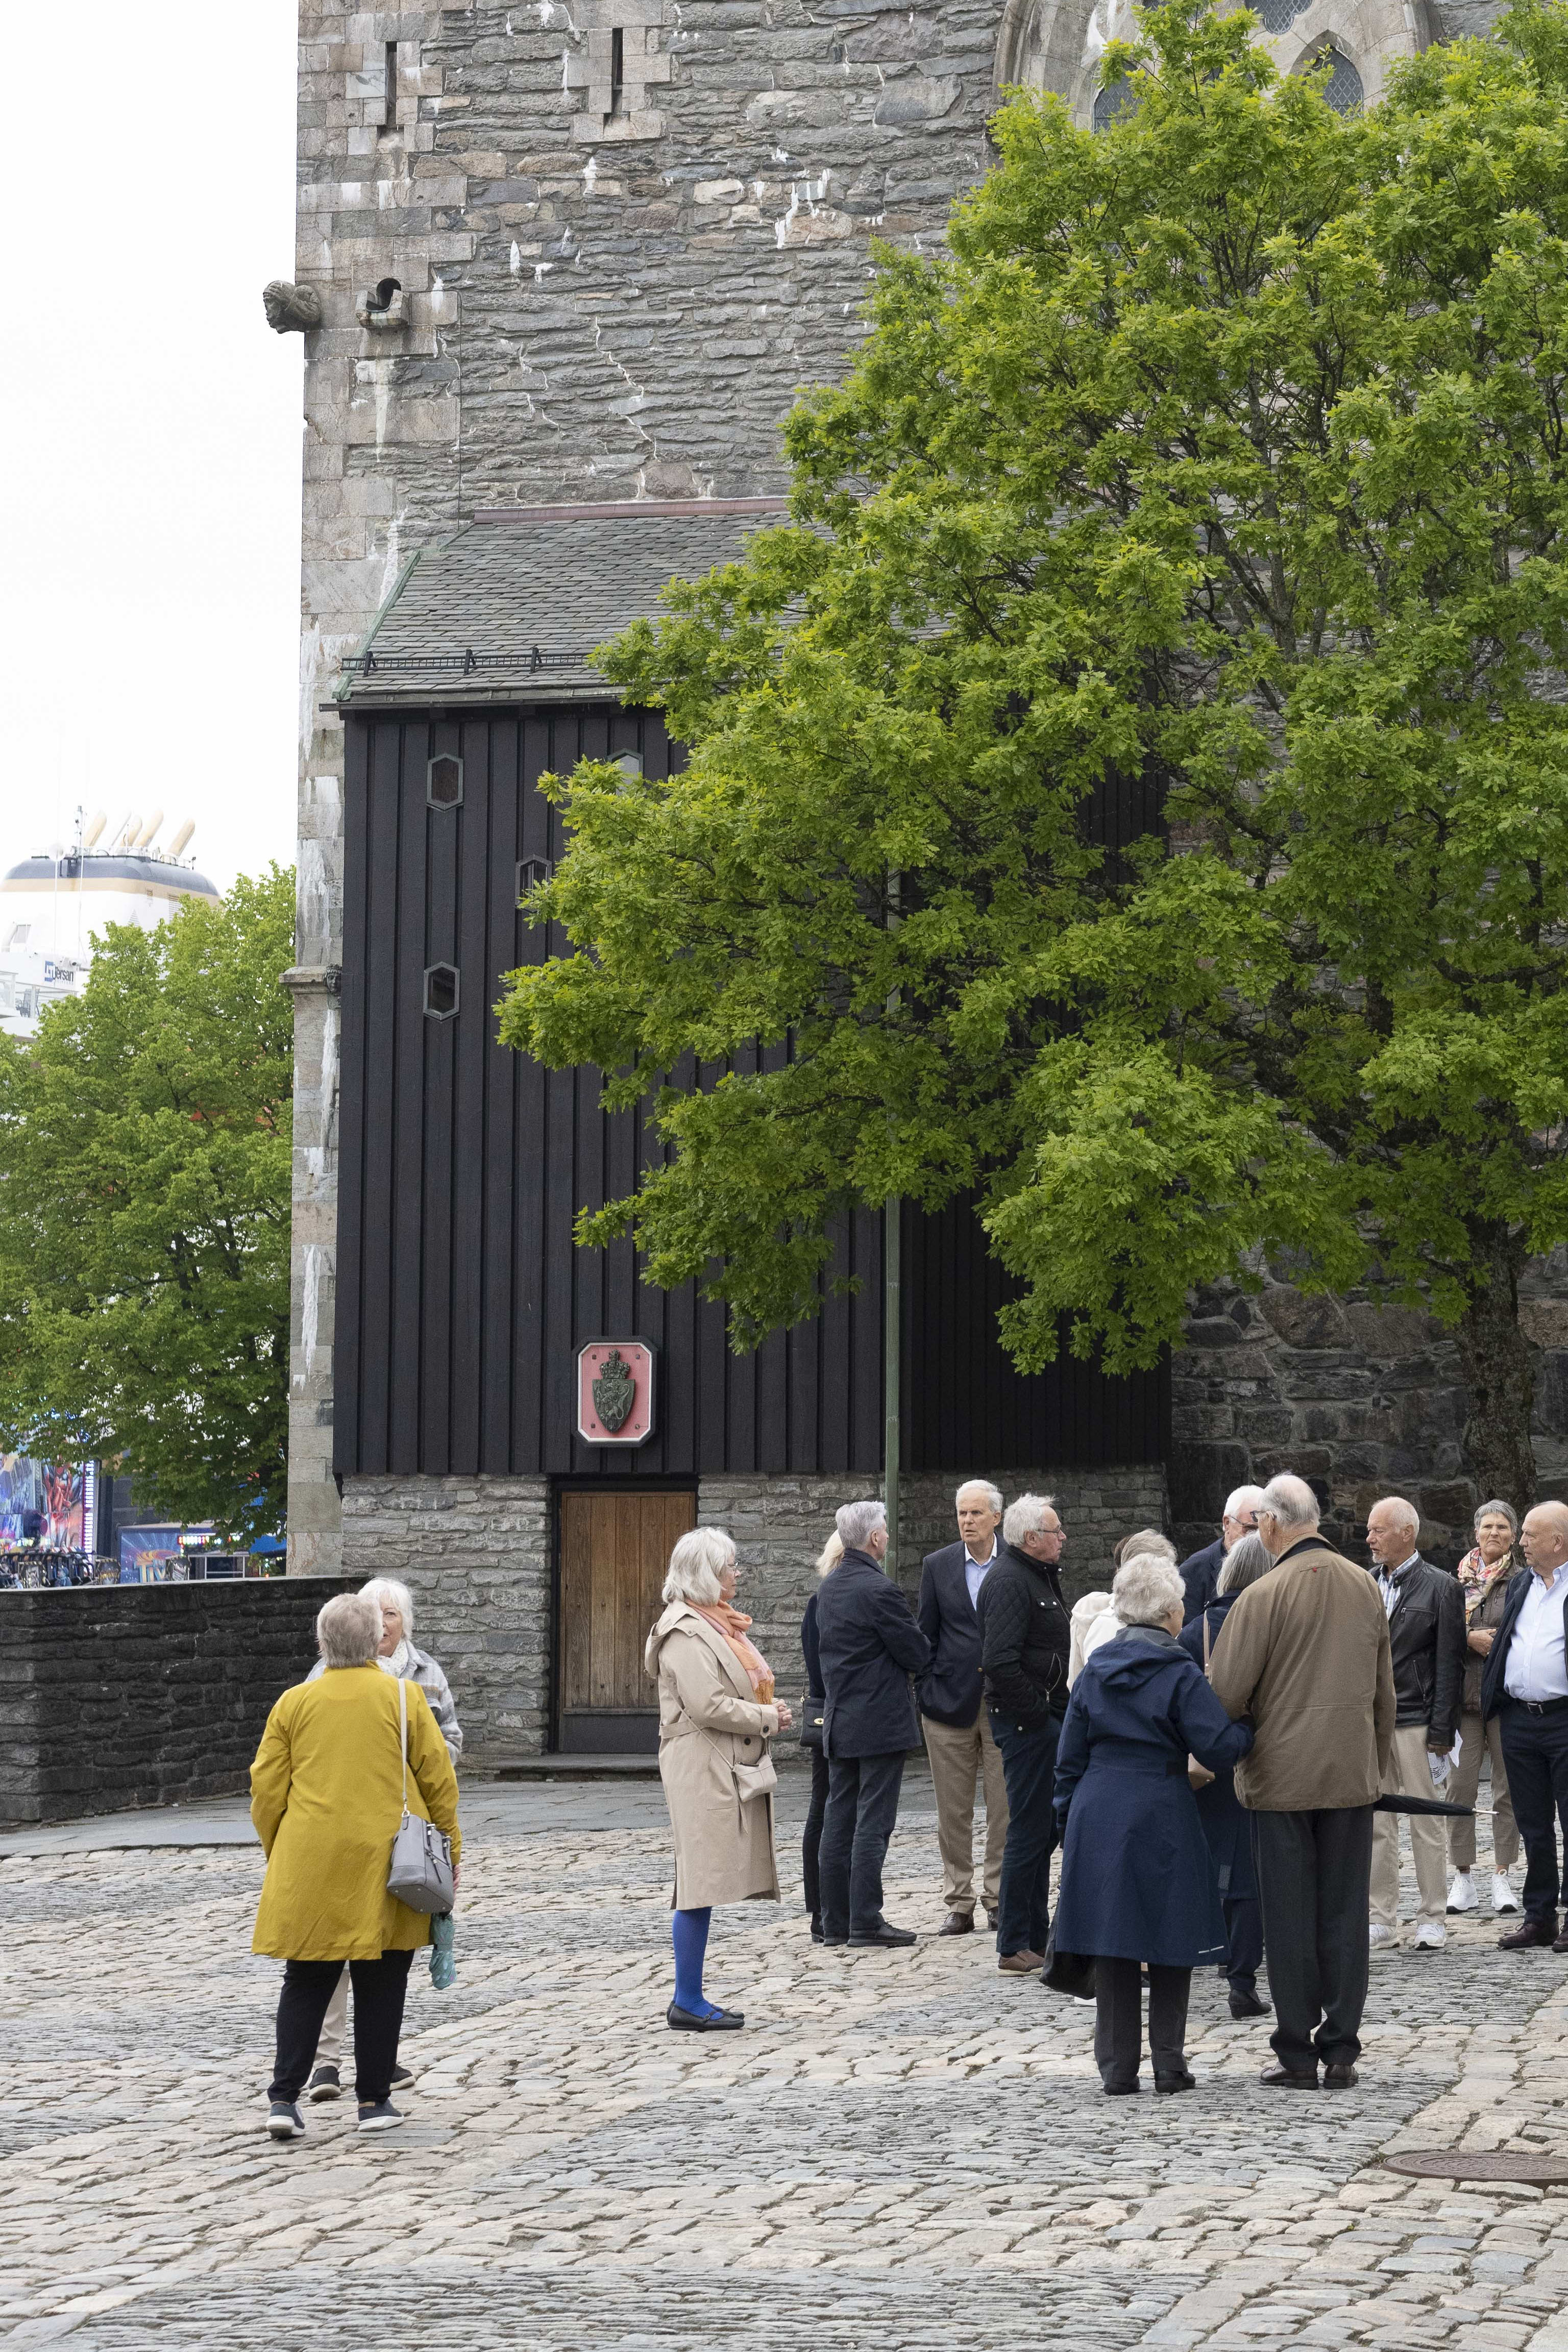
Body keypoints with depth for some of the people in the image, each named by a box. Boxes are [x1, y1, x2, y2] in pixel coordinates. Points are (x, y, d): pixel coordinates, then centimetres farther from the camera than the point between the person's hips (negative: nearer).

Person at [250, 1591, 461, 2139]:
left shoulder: (293, 1703, 2)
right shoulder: (403, 1697, -2)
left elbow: (266, 1788, 5)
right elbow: (438, 1779, 0)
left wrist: (277, 1851, 18)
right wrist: (449, 1847, 12)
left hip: (309, 1865, 1)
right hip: (385, 1864, -1)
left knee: (306, 1982, 8)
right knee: (380, 1985, 8)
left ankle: (284, 2097, -2)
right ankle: (374, 2099, 10)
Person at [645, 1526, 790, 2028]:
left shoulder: (718, 1625, 18)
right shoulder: (685, 1633, -14)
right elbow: (708, 1705, -21)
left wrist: (769, 1712, 8)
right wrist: (768, 1718, -11)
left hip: (731, 1769, 10)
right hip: (702, 1770, -10)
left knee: (705, 1885, 10)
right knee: (701, 1882, -9)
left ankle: (691, 1999, 13)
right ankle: (687, 2004, -6)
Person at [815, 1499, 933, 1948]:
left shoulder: (828, 1589, 10)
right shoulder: (879, 1590, -17)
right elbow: (917, 1654, -13)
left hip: (838, 1721, 8)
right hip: (880, 1721, -8)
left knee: (839, 1822, 9)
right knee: (873, 1824, -5)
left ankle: (836, 1921, 12)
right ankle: (865, 1922, -6)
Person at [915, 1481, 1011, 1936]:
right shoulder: (937, 1566, 5)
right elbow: (925, 1635, 7)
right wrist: (929, 1693, -1)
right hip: (951, 1702, 1)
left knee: (1005, 1809, 1)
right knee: (953, 1812, 5)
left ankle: (999, 1900, 10)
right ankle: (959, 1904, 11)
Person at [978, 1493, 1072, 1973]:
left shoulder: (1040, 1576, 16)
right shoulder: (1009, 1583, -17)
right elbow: (999, 1661, -27)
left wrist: (1059, 1707, 15)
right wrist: (1036, 1714, -21)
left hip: (1045, 1715, 11)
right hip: (1026, 1720, -11)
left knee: (1045, 1827, 16)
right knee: (1029, 1830, -6)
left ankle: (1036, 1937, 24)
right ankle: (1015, 1948, -1)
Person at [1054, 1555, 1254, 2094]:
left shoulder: (1093, 1673, 7)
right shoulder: (1179, 1675, -7)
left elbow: (1070, 1759, 11)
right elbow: (1218, 1747, -13)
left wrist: (1069, 1821, 18)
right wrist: (1251, 1729, 6)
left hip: (1098, 1821, 4)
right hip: (1162, 1819, -4)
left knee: (1111, 1944, 7)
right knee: (1170, 1940, 7)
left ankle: (1117, 2068, 8)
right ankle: (1169, 2064, 7)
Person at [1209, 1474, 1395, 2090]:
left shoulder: (1265, 1595, -13)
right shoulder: (1366, 1588, 5)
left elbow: (1224, 1694, -12)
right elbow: (1384, 1691, 13)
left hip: (1282, 1778, -4)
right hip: (1352, 1777, 4)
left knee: (1289, 1921, 3)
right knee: (1345, 1916, 8)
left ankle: (1296, 2056, 6)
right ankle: (1340, 2052, 9)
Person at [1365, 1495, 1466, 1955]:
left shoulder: (1441, 1587, -2)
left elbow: (1449, 1664, -5)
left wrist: (1441, 1731, -10)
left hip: (1416, 1724, -4)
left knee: (1426, 1824, 1)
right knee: (1376, 1825, 5)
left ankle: (1432, 1919, 8)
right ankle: (1382, 1921, 10)